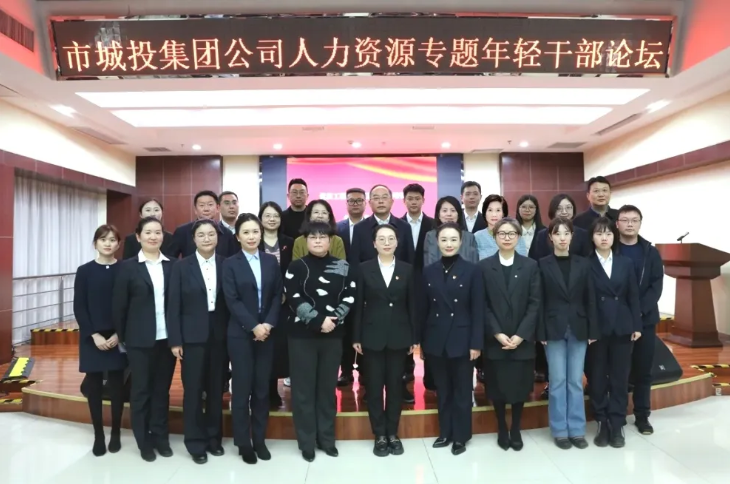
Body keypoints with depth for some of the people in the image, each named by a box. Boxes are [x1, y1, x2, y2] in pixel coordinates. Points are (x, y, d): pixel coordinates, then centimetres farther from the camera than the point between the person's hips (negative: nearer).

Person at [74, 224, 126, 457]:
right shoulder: (84, 271, 0)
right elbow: (79, 307, -2)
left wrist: (119, 334, -11)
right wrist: (94, 335, -11)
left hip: (118, 337, -1)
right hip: (92, 337, 1)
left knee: (117, 385, 5)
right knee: (94, 385, 6)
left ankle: (115, 433, 19)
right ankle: (98, 435, 19)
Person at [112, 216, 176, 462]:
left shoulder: (172, 266, 3)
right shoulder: (128, 267, -3)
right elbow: (119, 305, -2)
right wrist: (122, 337, -3)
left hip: (167, 337, 2)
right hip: (139, 339, -2)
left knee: (162, 388, 13)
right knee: (141, 389, 10)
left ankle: (160, 436, 27)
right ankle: (144, 441, 24)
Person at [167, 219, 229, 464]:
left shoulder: (226, 265, 2)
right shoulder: (181, 267, -3)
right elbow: (173, 306, -4)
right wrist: (175, 340, -8)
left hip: (219, 335, 2)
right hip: (192, 336, -2)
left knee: (216, 389, 11)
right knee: (193, 390, 5)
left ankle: (214, 437, 27)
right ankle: (196, 443, 20)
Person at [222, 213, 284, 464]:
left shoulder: (271, 261, 7)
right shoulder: (230, 264, -1)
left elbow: (277, 295, 3)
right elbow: (232, 300, -9)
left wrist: (268, 324, -10)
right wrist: (253, 327, -15)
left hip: (267, 331, 3)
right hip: (241, 333, -2)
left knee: (262, 387, 8)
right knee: (242, 387, 4)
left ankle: (259, 439, 21)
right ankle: (243, 442, 18)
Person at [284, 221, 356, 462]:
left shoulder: (342, 267, 5)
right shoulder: (296, 267, -2)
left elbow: (350, 297, 1)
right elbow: (294, 299, -9)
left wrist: (333, 319, -13)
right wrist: (318, 320, -16)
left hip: (333, 336, 2)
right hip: (303, 335, -2)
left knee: (328, 387, 11)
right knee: (304, 388, 5)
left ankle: (326, 438, 26)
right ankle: (306, 442, 18)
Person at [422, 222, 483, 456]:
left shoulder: (472, 271, -5)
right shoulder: (429, 272, 4)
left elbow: (478, 310, -6)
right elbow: (424, 309, 5)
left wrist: (476, 343, -10)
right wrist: (420, 341, 4)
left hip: (462, 339, -3)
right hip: (435, 340, 3)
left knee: (462, 390, 10)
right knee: (442, 390, 14)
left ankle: (461, 436, 25)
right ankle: (445, 432, 30)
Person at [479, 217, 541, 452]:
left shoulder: (530, 266, 3)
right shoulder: (484, 266, 0)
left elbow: (535, 304, -2)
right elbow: (483, 305, -3)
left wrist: (521, 335, -11)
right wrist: (497, 333, -12)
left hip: (522, 340, 1)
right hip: (494, 339, 0)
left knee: (520, 386, 9)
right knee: (497, 387, 7)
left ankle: (516, 430, 28)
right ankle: (502, 430, 26)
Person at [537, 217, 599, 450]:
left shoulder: (583, 264, 5)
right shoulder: (543, 265, -2)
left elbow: (590, 299, 5)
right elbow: (539, 301, -4)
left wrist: (593, 330, 1)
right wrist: (541, 332, -8)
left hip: (578, 328, 2)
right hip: (554, 329, -2)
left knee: (576, 381, 9)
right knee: (558, 381, 4)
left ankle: (577, 430, 20)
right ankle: (560, 430, 16)